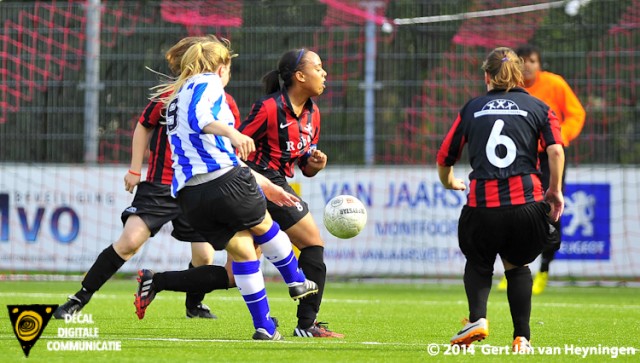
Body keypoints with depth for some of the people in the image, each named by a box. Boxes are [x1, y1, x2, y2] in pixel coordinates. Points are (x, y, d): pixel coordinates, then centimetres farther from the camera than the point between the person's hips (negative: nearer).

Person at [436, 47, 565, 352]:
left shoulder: (472, 108, 16)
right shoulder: (538, 107, 14)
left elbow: (444, 158, 18)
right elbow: (556, 149, -3)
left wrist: (449, 183, 39)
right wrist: (555, 191, 7)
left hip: (481, 205, 0)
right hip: (527, 206, 0)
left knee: (477, 264, 26)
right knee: (517, 266, 26)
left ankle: (477, 318, -1)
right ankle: (521, 338, 13)